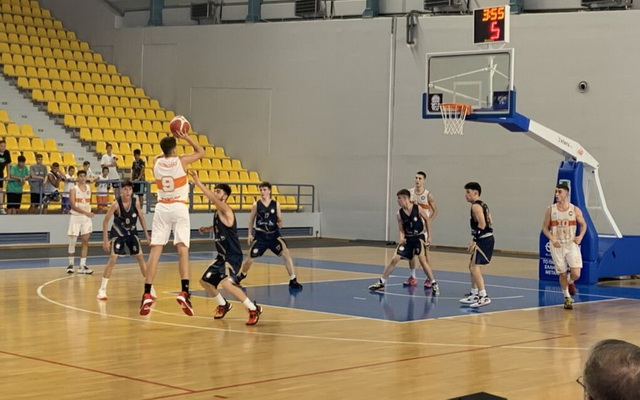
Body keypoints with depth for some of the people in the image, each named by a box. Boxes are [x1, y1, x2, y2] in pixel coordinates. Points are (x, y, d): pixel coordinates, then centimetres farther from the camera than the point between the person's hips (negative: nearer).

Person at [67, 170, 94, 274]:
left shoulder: (89, 188, 7)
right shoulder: (73, 189, -9)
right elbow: (73, 206, -18)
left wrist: (89, 212, 11)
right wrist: (85, 212, -28)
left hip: (87, 218, 4)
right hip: (75, 217, -4)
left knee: (85, 242, 0)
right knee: (72, 242, 1)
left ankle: (82, 266, 2)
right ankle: (70, 264, 16)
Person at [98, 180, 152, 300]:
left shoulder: (135, 202, -13)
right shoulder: (116, 204, -22)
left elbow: (141, 217, 3)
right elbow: (105, 221, -16)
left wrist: (146, 234, 3)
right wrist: (105, 239, -18)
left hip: (132, 232, 3)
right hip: (118, 233, -3)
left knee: (140, 258, 2)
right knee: (113, 259, -11)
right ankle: (102, 290, -4)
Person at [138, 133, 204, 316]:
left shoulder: (156, 162, 6)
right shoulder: (181, 161, -3)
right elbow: (201, 152, 15)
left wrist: (170, 141, 29)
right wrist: (186, 137, 14)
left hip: (162, 208, 3)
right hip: (179, 207, -3)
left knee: (155, 250, 0)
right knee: (182, 249, -8)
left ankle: (147, 294, -5)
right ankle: (184, 292, -23)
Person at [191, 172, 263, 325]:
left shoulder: (226, 211, -17)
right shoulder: (217, 213, 10)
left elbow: (212, 198, -35)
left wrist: (198, 182, -40)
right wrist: (207, 229, 15)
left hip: (233, 256, -10)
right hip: (221, 256, 10)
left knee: (226, 283, -29)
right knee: (205, 280, 19)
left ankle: (253, 309, -16)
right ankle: (223, 305, 41)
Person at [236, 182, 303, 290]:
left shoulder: (276, 204, -3)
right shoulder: (256, 205, -3)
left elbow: (280, 220, 3)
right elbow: (251, 220, 8)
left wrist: (280, 223, -20)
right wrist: (250, 234, 4)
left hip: (274, 235, 0)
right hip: (260, 236, 0)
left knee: (286, 254, -15)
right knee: (250, 258, 4)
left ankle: (293, 280, -8)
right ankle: (242, 275, 35)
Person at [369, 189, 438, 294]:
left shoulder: (418, 209, -15)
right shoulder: (400, 213, -8)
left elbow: (427, 219, 0)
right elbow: (401, 229, -2)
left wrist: (429, 235, 2)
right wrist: (402, 238, -23)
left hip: (419, 237, -3)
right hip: (407, 238, 3)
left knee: (422, 259, -17)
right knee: (395, 259, -1)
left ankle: (434, 284, -7)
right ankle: (381, 283, 8)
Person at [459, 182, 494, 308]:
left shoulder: (476, 206, -12)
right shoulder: (482, 205, 17)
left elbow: (482, 224, -22)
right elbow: (490, 222, 20)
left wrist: (474, 240, -21)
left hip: (483, 240, -10)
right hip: (487, 239, 10)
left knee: (475, 267, -13)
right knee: (473, 266, 20)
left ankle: (484, 297, -16)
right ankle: (474, 294, 29)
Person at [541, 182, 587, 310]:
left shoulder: (575, 210, -4)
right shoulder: (550, 210, -4)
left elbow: (583, 224, 9)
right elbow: (545, 228, 1)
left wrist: (580, 236, -10)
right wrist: (552, 238, -16)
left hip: (571, 244, 0)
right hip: (557, 245, 0)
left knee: (576, 274, -11)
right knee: (562, 274, 6)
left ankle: (570, 282, 26)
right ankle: (567, 298, 26)